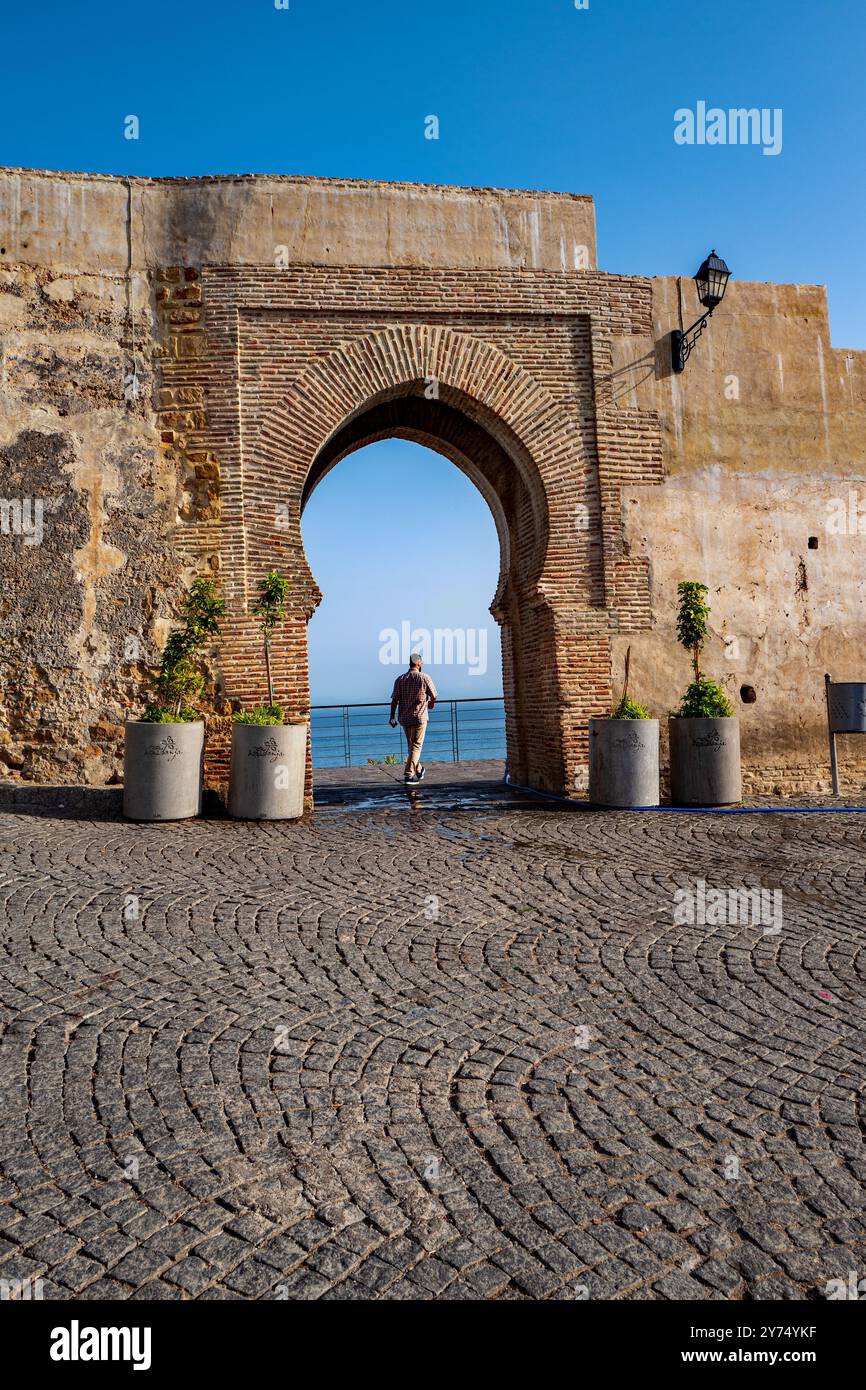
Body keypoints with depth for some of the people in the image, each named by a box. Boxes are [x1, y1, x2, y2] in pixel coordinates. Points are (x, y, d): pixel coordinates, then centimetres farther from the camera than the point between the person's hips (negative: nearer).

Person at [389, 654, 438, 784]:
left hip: (404, 717, 4)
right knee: (416, 745, -1)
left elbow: (394, 700, -4)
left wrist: (392, 717, 0)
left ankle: (419, 769, 33)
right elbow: (434, 696, -1)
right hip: (419, 716, -4)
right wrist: (430, 704, 21)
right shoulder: (424, 677, -6)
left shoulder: (400, 679, 2)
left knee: (411, 745, 18)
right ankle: (408, 774, -10)